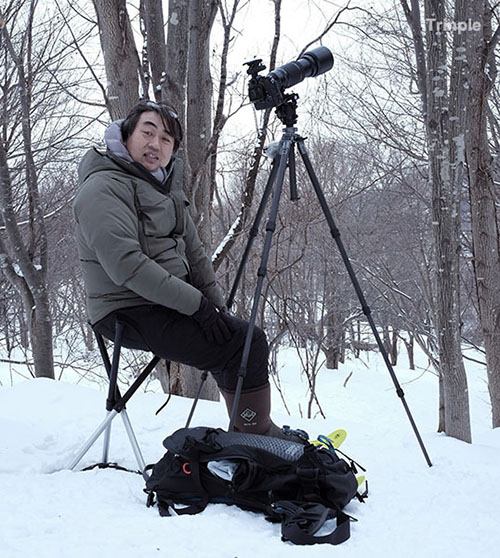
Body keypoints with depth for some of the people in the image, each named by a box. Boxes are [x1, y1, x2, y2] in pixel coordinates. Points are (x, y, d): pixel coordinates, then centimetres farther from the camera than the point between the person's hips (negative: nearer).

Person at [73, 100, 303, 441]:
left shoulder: (166, 186, 16)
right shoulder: (104, 188, -13)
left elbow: (194, 253, 15)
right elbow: (125, 265, -25)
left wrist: (218, 309, 4)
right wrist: (196, 304, -24)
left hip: (168, 306, 9)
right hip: (130, 314, -9)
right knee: (248, 342, -18)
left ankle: (260, 430, 21)